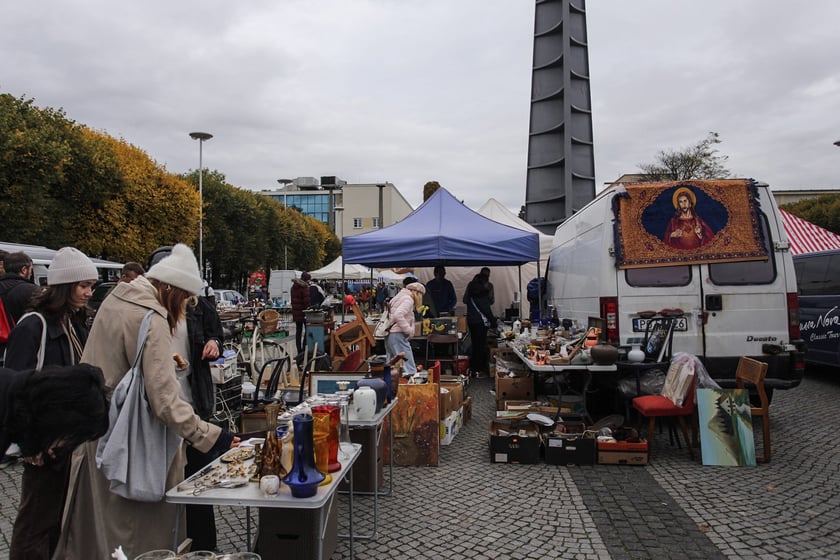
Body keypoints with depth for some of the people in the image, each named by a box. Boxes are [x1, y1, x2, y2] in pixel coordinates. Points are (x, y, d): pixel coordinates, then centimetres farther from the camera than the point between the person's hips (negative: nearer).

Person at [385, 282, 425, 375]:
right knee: (409, 368, -12)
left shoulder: (398, 298, 22)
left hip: (389, 335, 10)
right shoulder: (408, 299, -7)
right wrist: (409, 330, -14)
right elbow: (398, 315, -21)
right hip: (398, 335, -9)